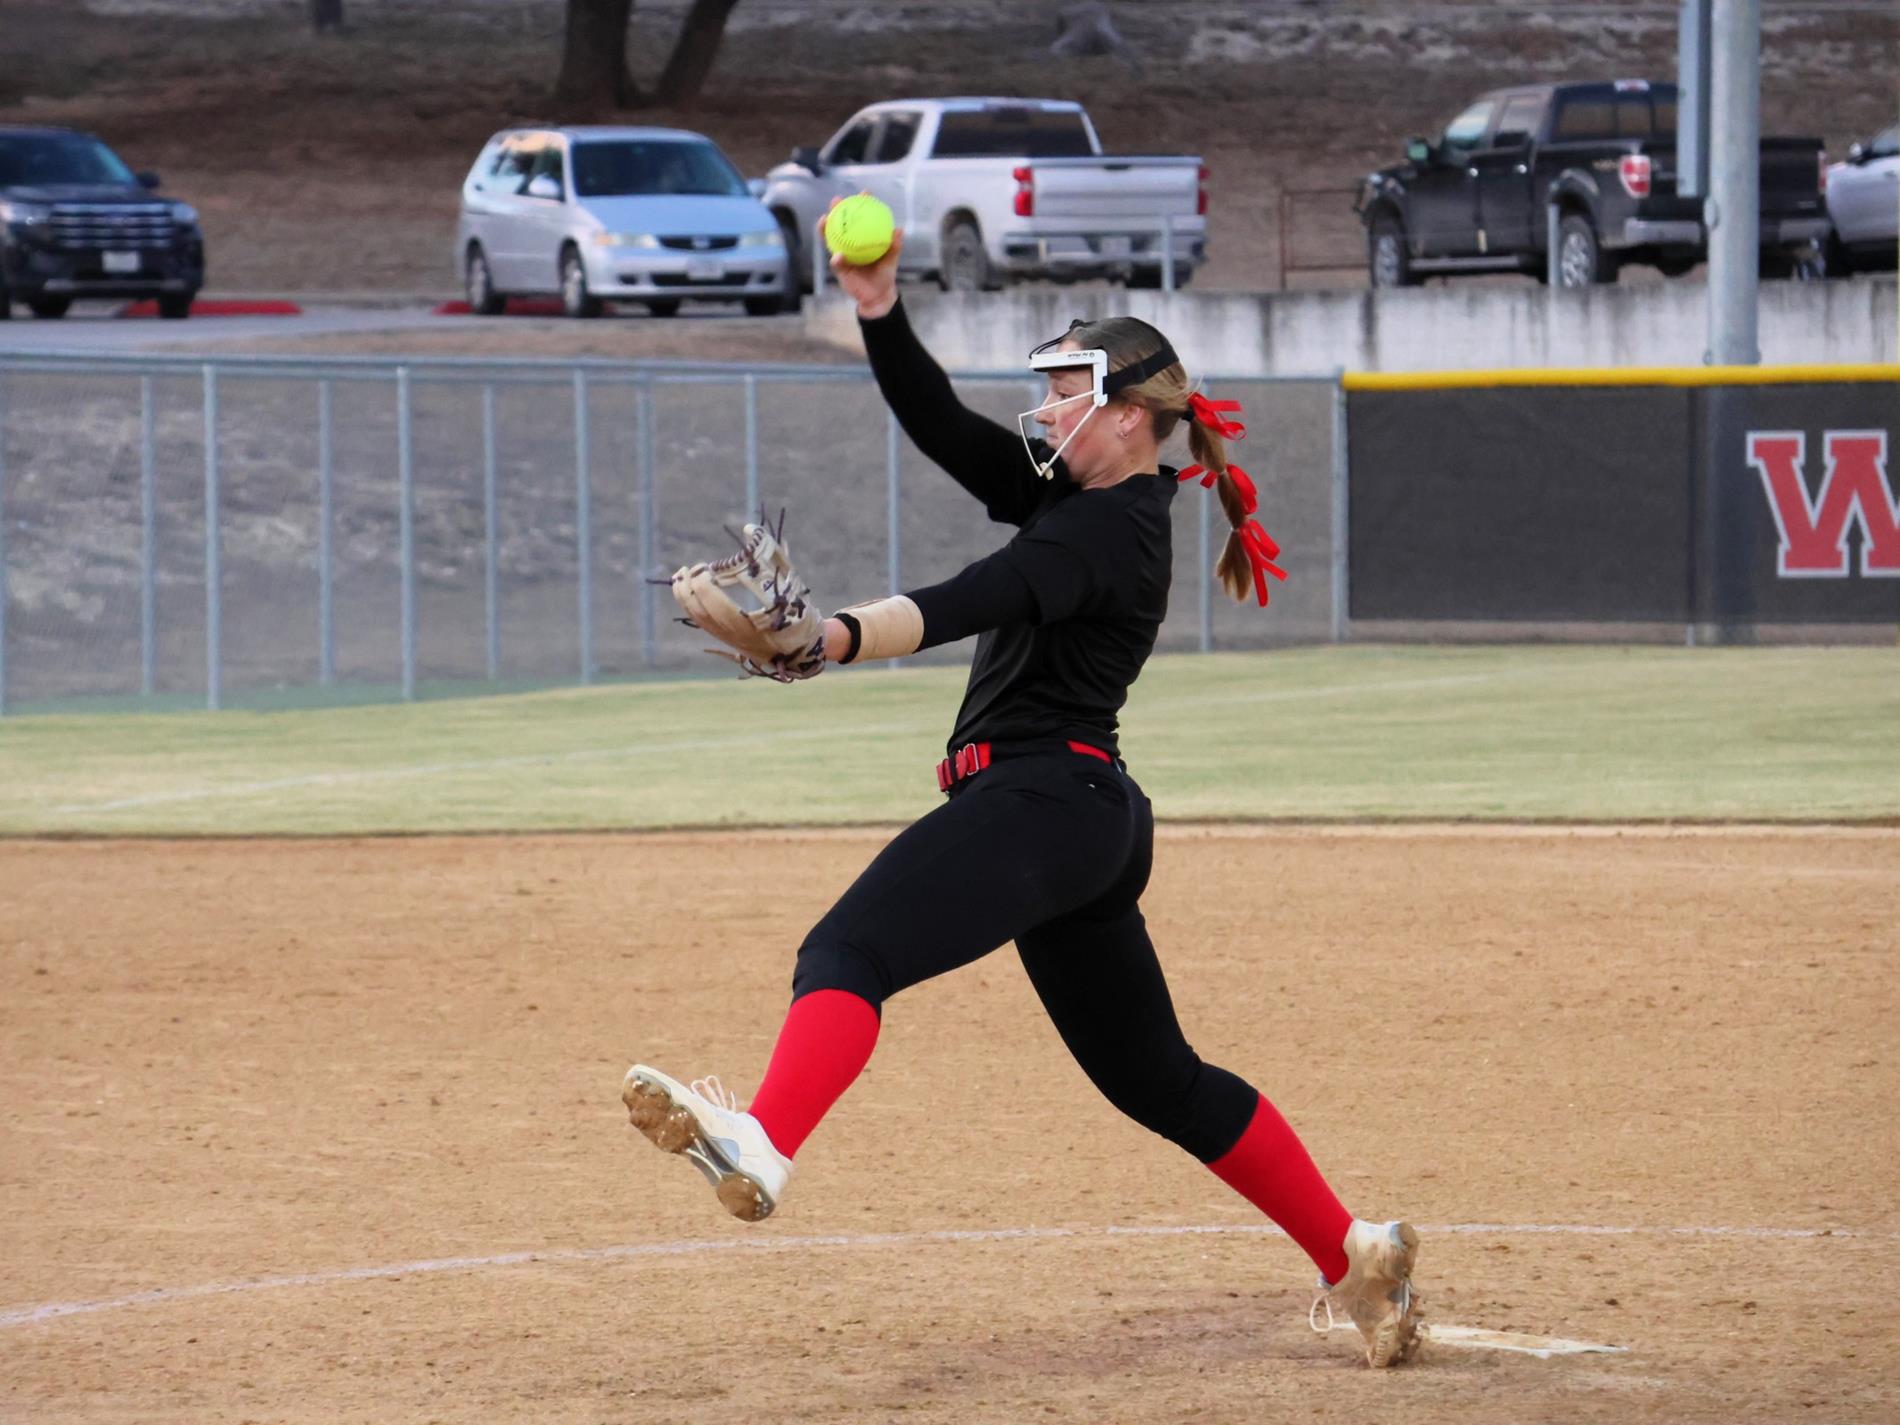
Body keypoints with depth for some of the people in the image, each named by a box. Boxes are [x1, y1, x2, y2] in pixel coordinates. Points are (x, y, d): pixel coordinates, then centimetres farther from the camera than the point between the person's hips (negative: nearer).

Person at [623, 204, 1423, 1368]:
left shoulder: (1113, 530, -10)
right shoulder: (1075, 499, 18)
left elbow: (978, 602, -28)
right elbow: (944, 429, 11)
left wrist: (841, 638, -44)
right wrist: (882, 314, -4)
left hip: (1040, 797, -11)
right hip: (1090, 822, 11)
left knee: (849, 954, -30)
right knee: (1154, 1076, 18)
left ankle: (762, 1145, -56)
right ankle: (1355, 1257, 24)